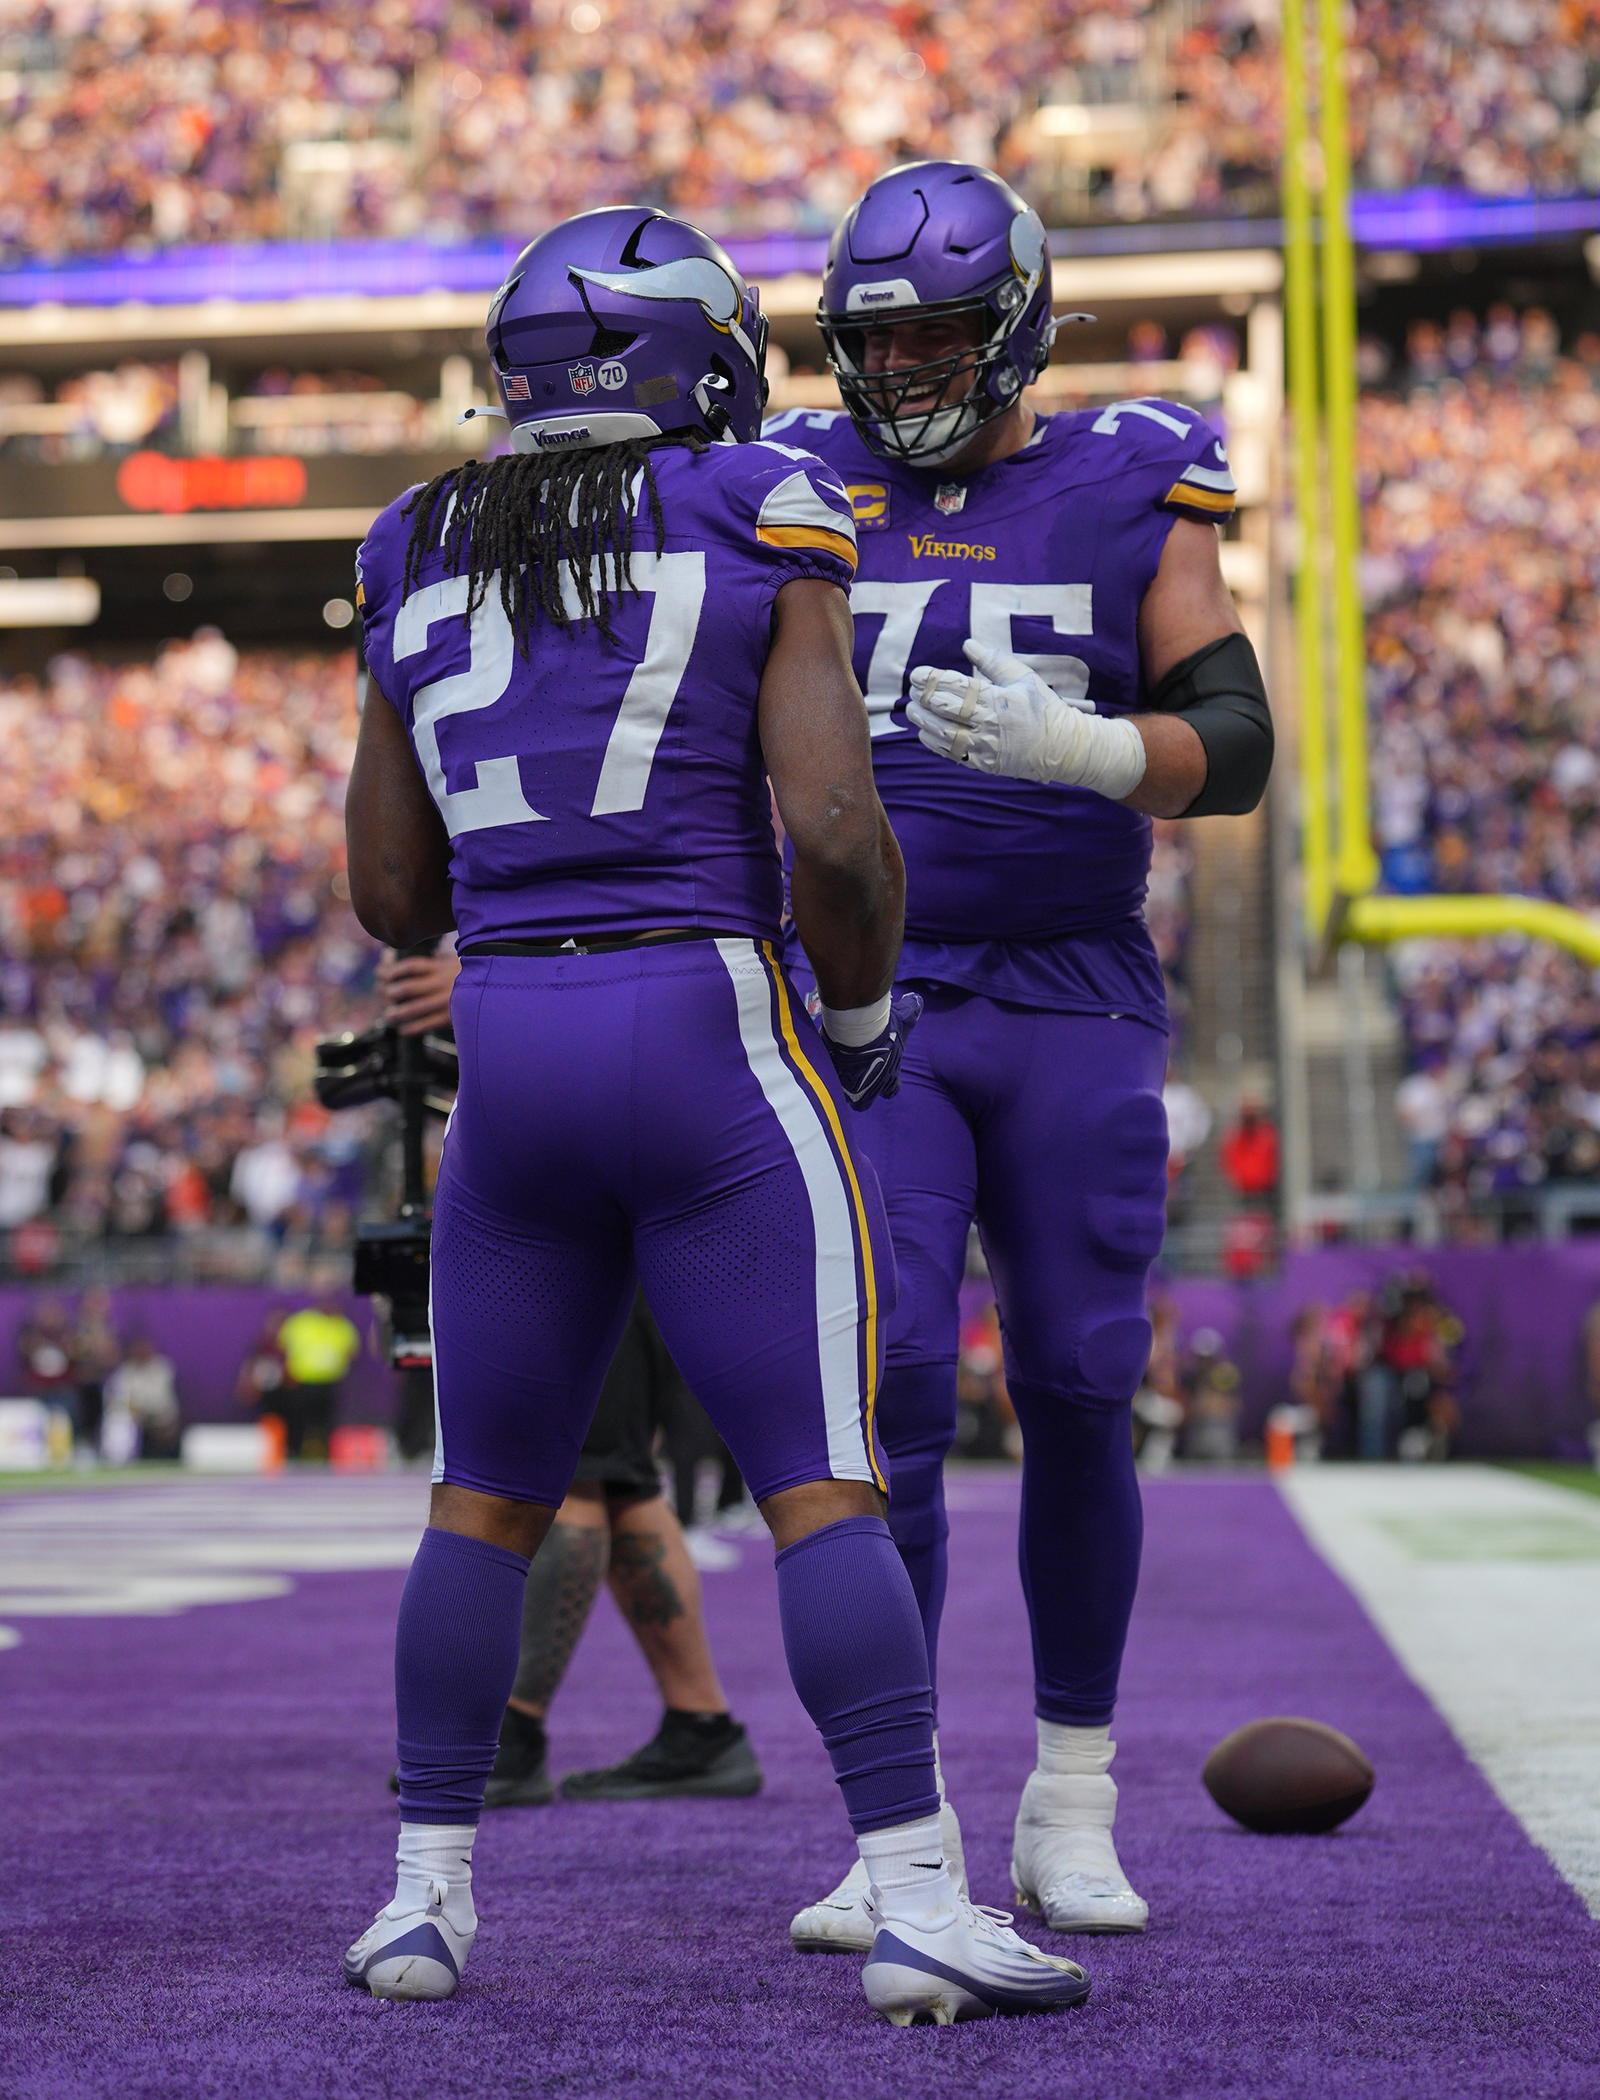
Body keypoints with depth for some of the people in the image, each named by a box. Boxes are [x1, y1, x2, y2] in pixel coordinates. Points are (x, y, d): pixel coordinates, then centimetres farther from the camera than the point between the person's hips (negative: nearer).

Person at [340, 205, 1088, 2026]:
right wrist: (865, 1012, 4)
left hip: (508, 1059, 4)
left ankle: (428, 1895, 14)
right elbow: (832, 823, -13)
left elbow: (392, 895, 14)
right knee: (823, 1489, -2)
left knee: (487, 1501, 14)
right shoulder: (760, 537, -2)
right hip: (708, 1045, -4)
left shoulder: (425, 571, 11)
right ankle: (915, 1906, -6)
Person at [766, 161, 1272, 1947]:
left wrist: (1073, 744, -24)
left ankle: (1071, 1808, 17)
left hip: (1073, 1002, 0)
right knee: (887, 1383, -11)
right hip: (873, 998, 0)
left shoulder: (1130, 493, 1)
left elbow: (1235, 743, -6)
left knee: (1080, 1398, 2)